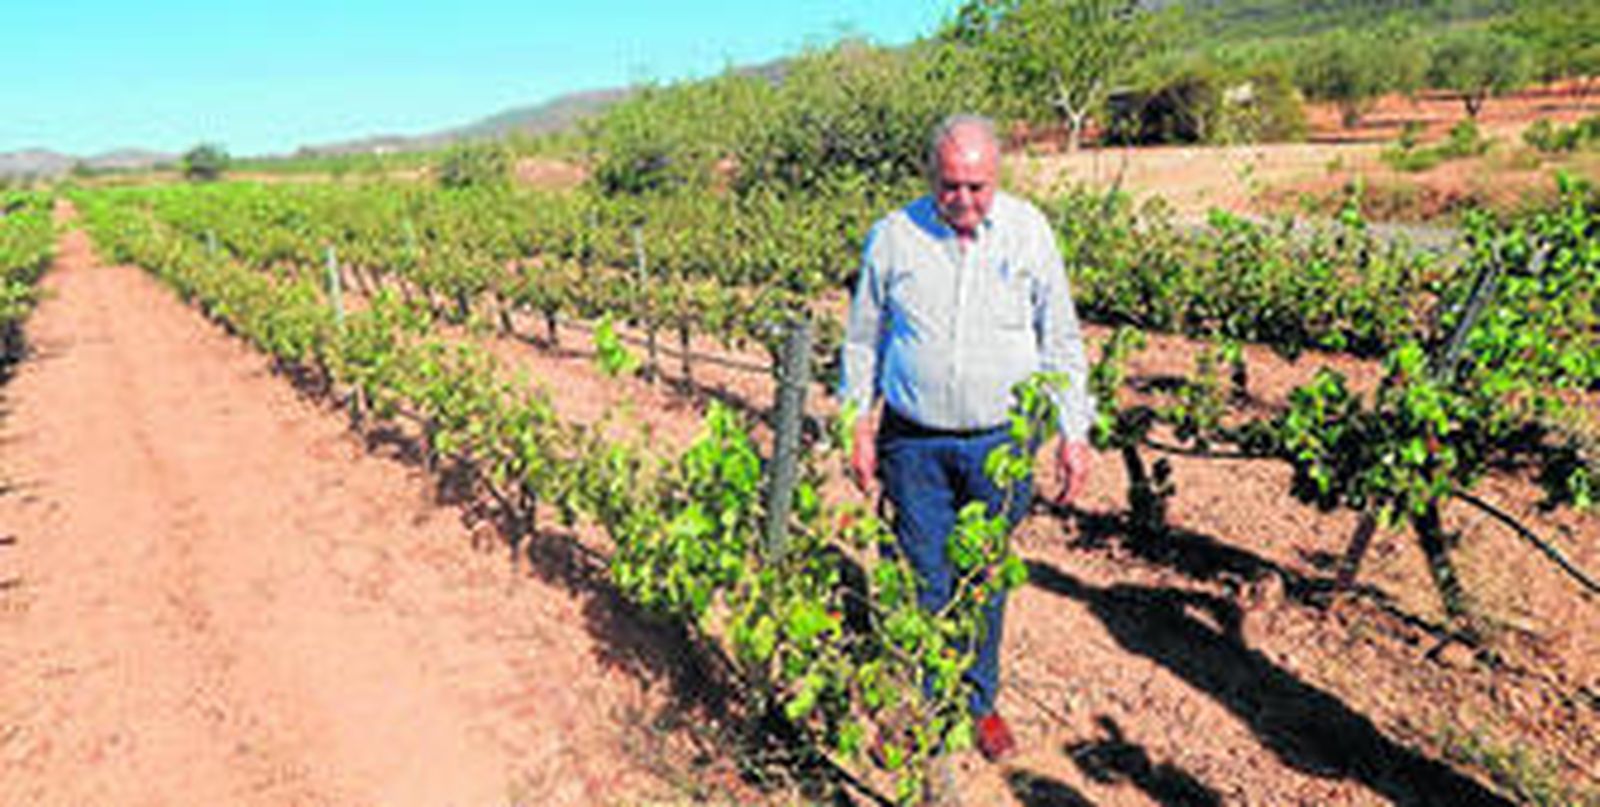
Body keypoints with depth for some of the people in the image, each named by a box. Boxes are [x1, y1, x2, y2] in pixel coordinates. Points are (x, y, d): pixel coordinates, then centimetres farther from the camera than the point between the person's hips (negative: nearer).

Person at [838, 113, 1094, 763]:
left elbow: (1060, 340, 6)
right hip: (915, 442, 0)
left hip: (1000, 441, 1)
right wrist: (858, 428, 5)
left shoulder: (1029, 231, -1)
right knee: (924, 582, 5)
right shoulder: (893, 236, -2)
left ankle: (979, 702, 32)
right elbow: (863, 341, 7)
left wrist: (1074, 431, 2)